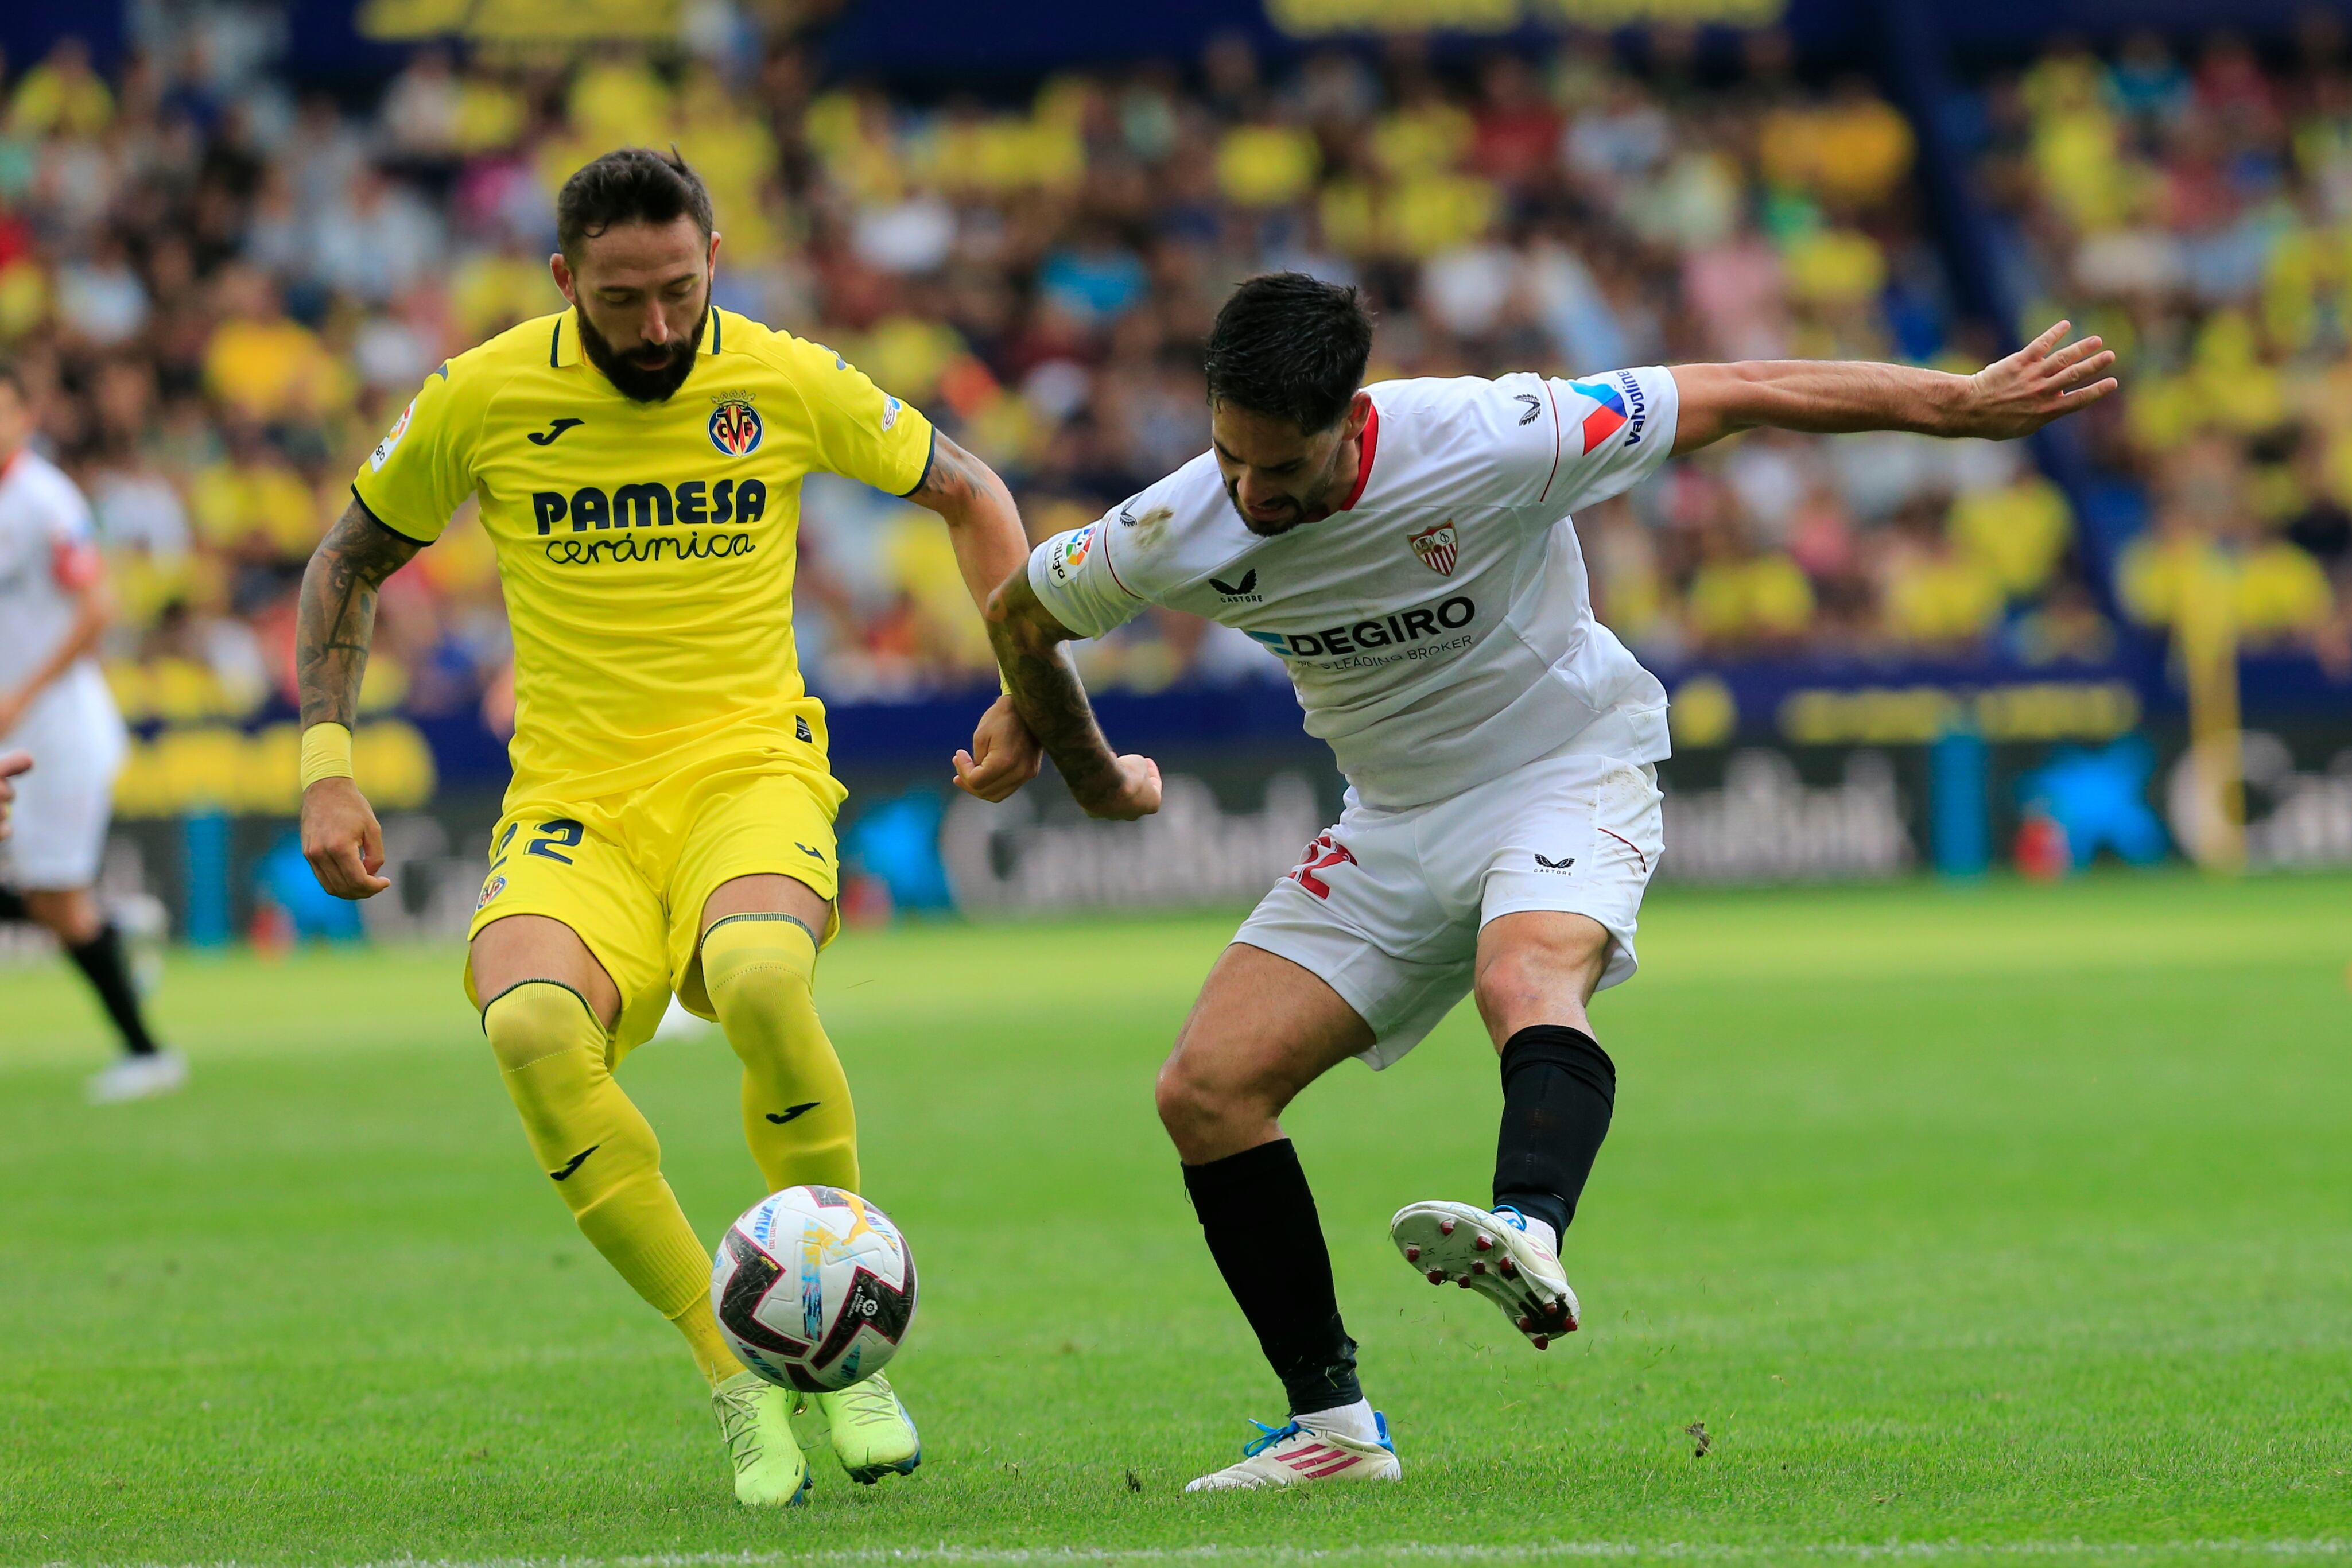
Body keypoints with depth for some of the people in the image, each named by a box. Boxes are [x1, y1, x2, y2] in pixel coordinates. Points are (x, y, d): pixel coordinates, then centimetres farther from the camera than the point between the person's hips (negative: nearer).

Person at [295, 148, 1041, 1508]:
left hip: (749, 771, -1)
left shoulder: (788, 382, -1)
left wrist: (1024, 692, 7)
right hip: (572, 804, 1)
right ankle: (739, 1381, -20)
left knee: (760, 982, -37)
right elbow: (351, 563, 15)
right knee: (531, 1027, -33)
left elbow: (970, 493, 16)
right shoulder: (484, 399, -1)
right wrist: (327, 767, 6)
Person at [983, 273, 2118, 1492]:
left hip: (1568, 775, -5)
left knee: (1527, 982, -38)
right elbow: (1020, 614, 5)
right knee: (1206, 1089, -9)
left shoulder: (1488, 442, -26)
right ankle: (1331, 1423, -1)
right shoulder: (1179, 535, -16)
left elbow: (1738, 395, -17)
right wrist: (1093, 780, 21)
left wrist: (1967, 403, -12)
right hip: (1394, 817, 5)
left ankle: (1528, 1232, -67)